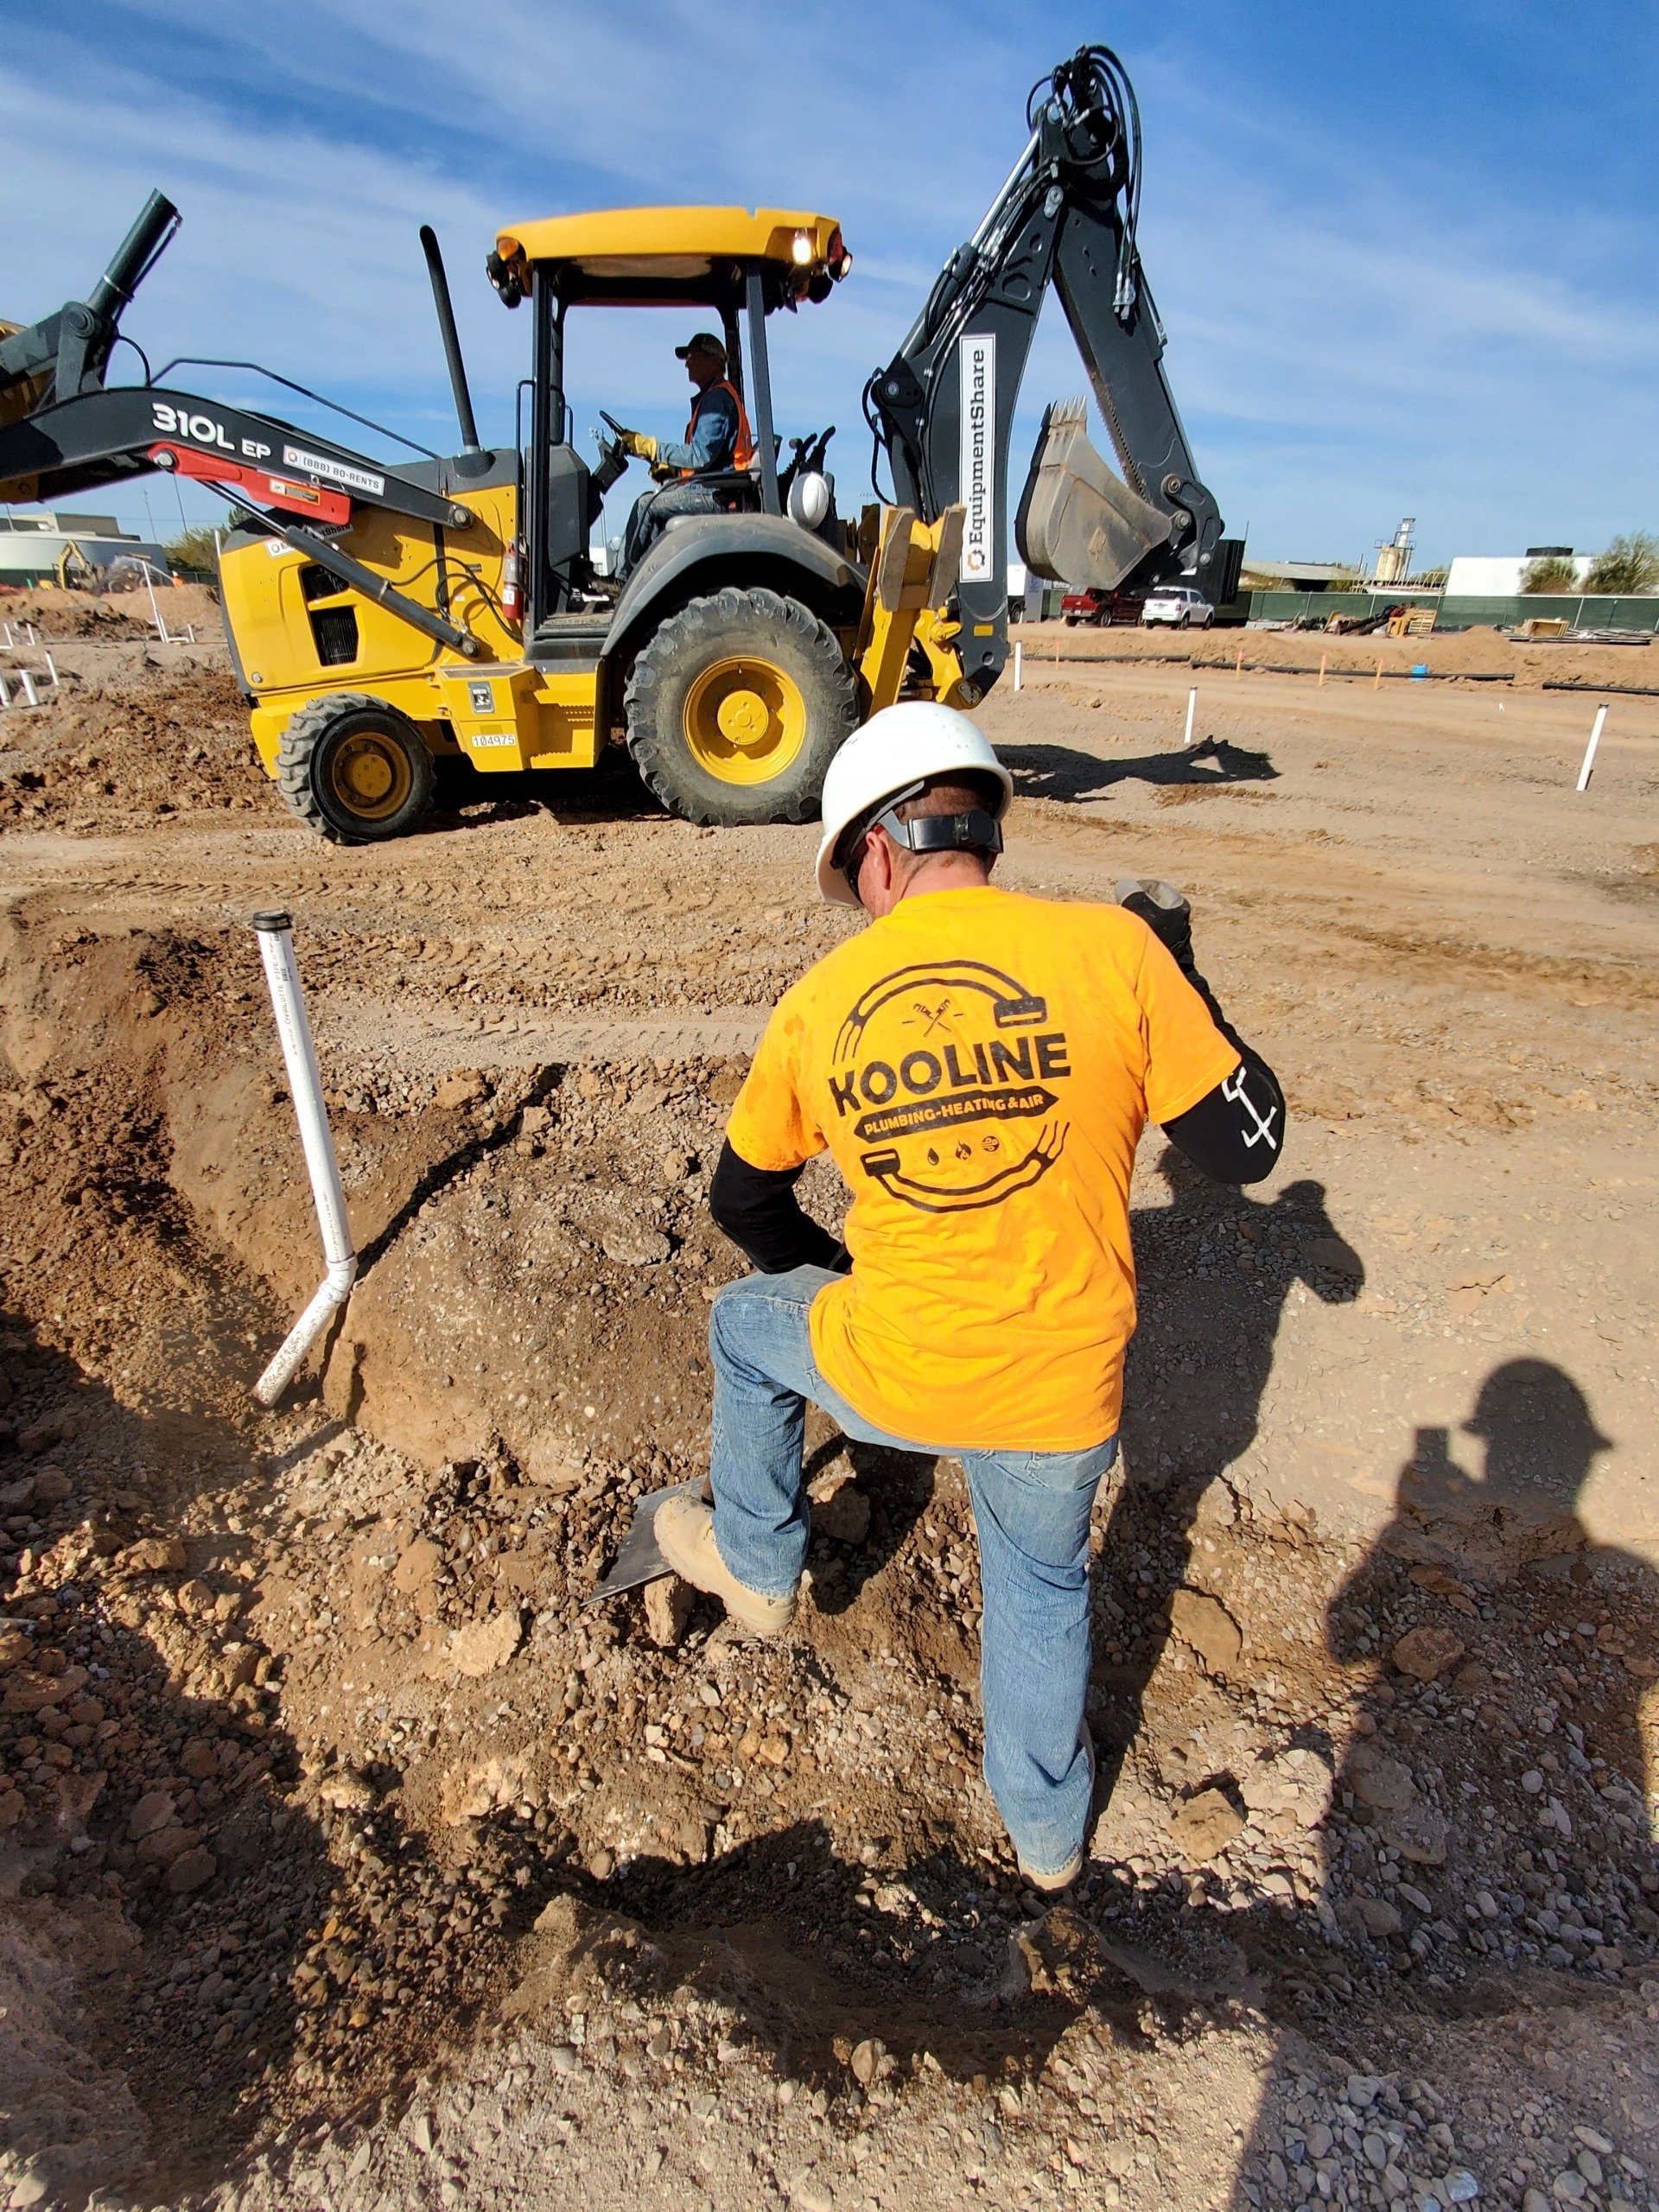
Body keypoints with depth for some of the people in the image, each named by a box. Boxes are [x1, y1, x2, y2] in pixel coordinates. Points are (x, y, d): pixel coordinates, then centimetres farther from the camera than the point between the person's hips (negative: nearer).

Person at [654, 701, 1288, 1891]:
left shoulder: (818, 1004, -7)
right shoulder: (1110, 949, -15)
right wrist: (1179, 976, 7)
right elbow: (1246, 1144, -6)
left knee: (748, 1322, 31)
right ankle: (1048, 1824, 54)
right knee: (1044, 1583, 30)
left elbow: (744, 1200, 8)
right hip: (1066, 1400, 1)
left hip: (893, 1381, 0)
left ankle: (757, 1563, 50)